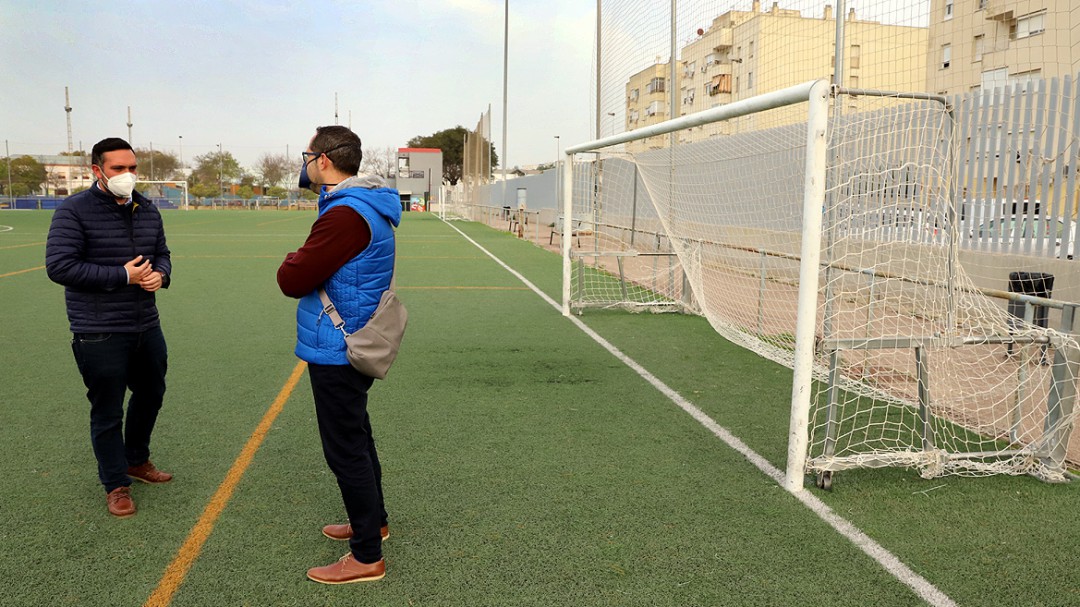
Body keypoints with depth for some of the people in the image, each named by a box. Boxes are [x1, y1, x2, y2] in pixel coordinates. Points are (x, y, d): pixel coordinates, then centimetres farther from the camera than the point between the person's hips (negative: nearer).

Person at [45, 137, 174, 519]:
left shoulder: (147, 211, 8)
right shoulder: (74, 211, -11)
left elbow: (162, 253, 19)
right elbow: (59, 266, -17)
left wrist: (160, 275, -6)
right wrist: (123, 276, -20)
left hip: (146, 326, 7)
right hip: (100, 334, -6)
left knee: (151, 394, 20)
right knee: (108, 411, 4)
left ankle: (137, 461, 43)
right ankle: (115, 484, 21)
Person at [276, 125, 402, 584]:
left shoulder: (346, 215, -24)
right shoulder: (366, 204, 10)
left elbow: (292, 280, -21)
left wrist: (293, 261, -2)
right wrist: (305, 263, -2)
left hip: (336, 352, -10)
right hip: (354, 344, 10)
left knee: (346, 450, 0)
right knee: (356, 439, 22)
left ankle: (367, 557, 13)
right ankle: (372, 522, 39)